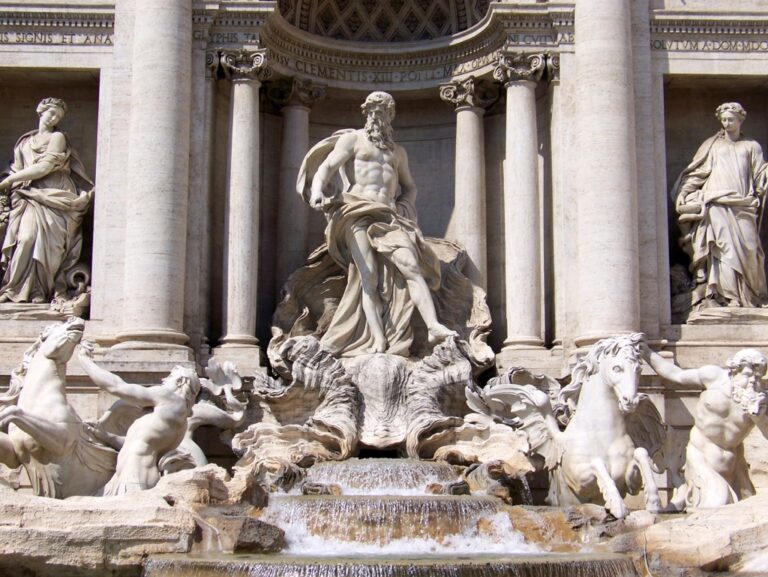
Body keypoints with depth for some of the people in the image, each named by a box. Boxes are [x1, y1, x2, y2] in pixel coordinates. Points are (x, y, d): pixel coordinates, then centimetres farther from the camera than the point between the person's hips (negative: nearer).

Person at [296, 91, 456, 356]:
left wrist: (403, 208, 13)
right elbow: (326, 167, 0)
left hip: (388, 218, 4)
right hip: (357, 215, -4)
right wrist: (317, 193, -21)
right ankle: (379, 343, -23)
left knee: (412, 266, -18)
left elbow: (409, 187, 36)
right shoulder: (352, 139, 14)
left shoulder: (398, 152, 29)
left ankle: (434, 326, -30)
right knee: (369, 278, -15)